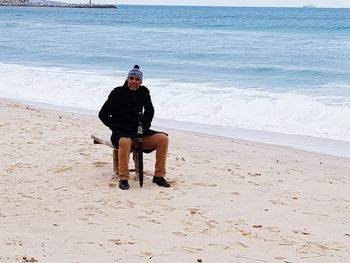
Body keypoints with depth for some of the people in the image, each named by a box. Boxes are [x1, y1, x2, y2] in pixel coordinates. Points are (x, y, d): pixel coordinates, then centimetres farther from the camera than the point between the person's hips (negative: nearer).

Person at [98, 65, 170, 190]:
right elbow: (103, 115, -3)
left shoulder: (144, 92, 7)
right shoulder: (117, 93, -6)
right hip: (120, 133, -5)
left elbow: (149, 111, 23)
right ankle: (123, 179, -31)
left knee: (163, 138, -16)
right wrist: (116, 128, -9)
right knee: (125, 141, -41)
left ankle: (158, 176, -10)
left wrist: (145, 126, 7)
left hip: (139, 133, 5)